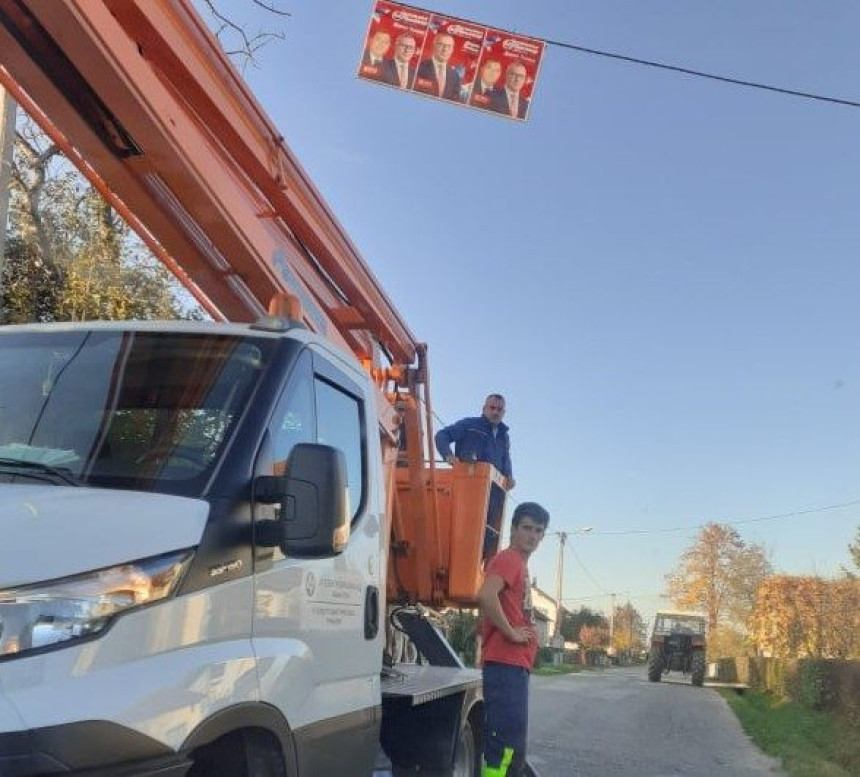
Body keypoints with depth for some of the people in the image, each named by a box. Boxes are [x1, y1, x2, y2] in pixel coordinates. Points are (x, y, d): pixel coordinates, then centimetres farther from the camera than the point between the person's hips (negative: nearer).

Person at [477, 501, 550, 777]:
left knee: (512, 742, 14)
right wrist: (511, 633, -20)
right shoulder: (508, 559, -11)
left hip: (514, 664, 10)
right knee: (508, 741, -12)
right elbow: (486, 596, -29)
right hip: (506, 663, -10)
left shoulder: (519, 563, 19)